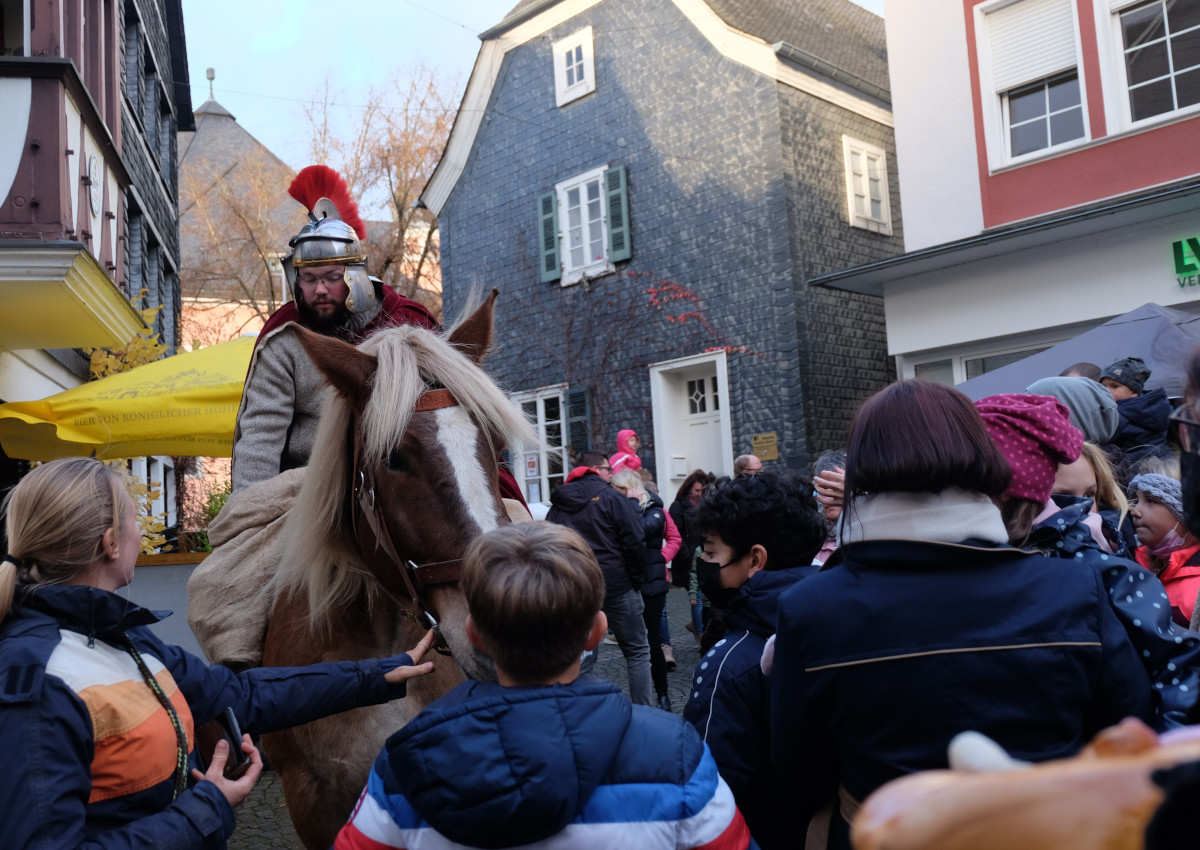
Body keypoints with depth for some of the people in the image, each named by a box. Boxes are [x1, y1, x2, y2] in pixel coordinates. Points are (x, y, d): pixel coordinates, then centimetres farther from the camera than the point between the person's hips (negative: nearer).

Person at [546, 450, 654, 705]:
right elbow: (635, 542, -11)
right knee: (637, 651, 8)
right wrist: (636, 580, 0)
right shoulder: (611, 498, -6)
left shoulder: (558, 505, 8)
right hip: (616, 587, -4)